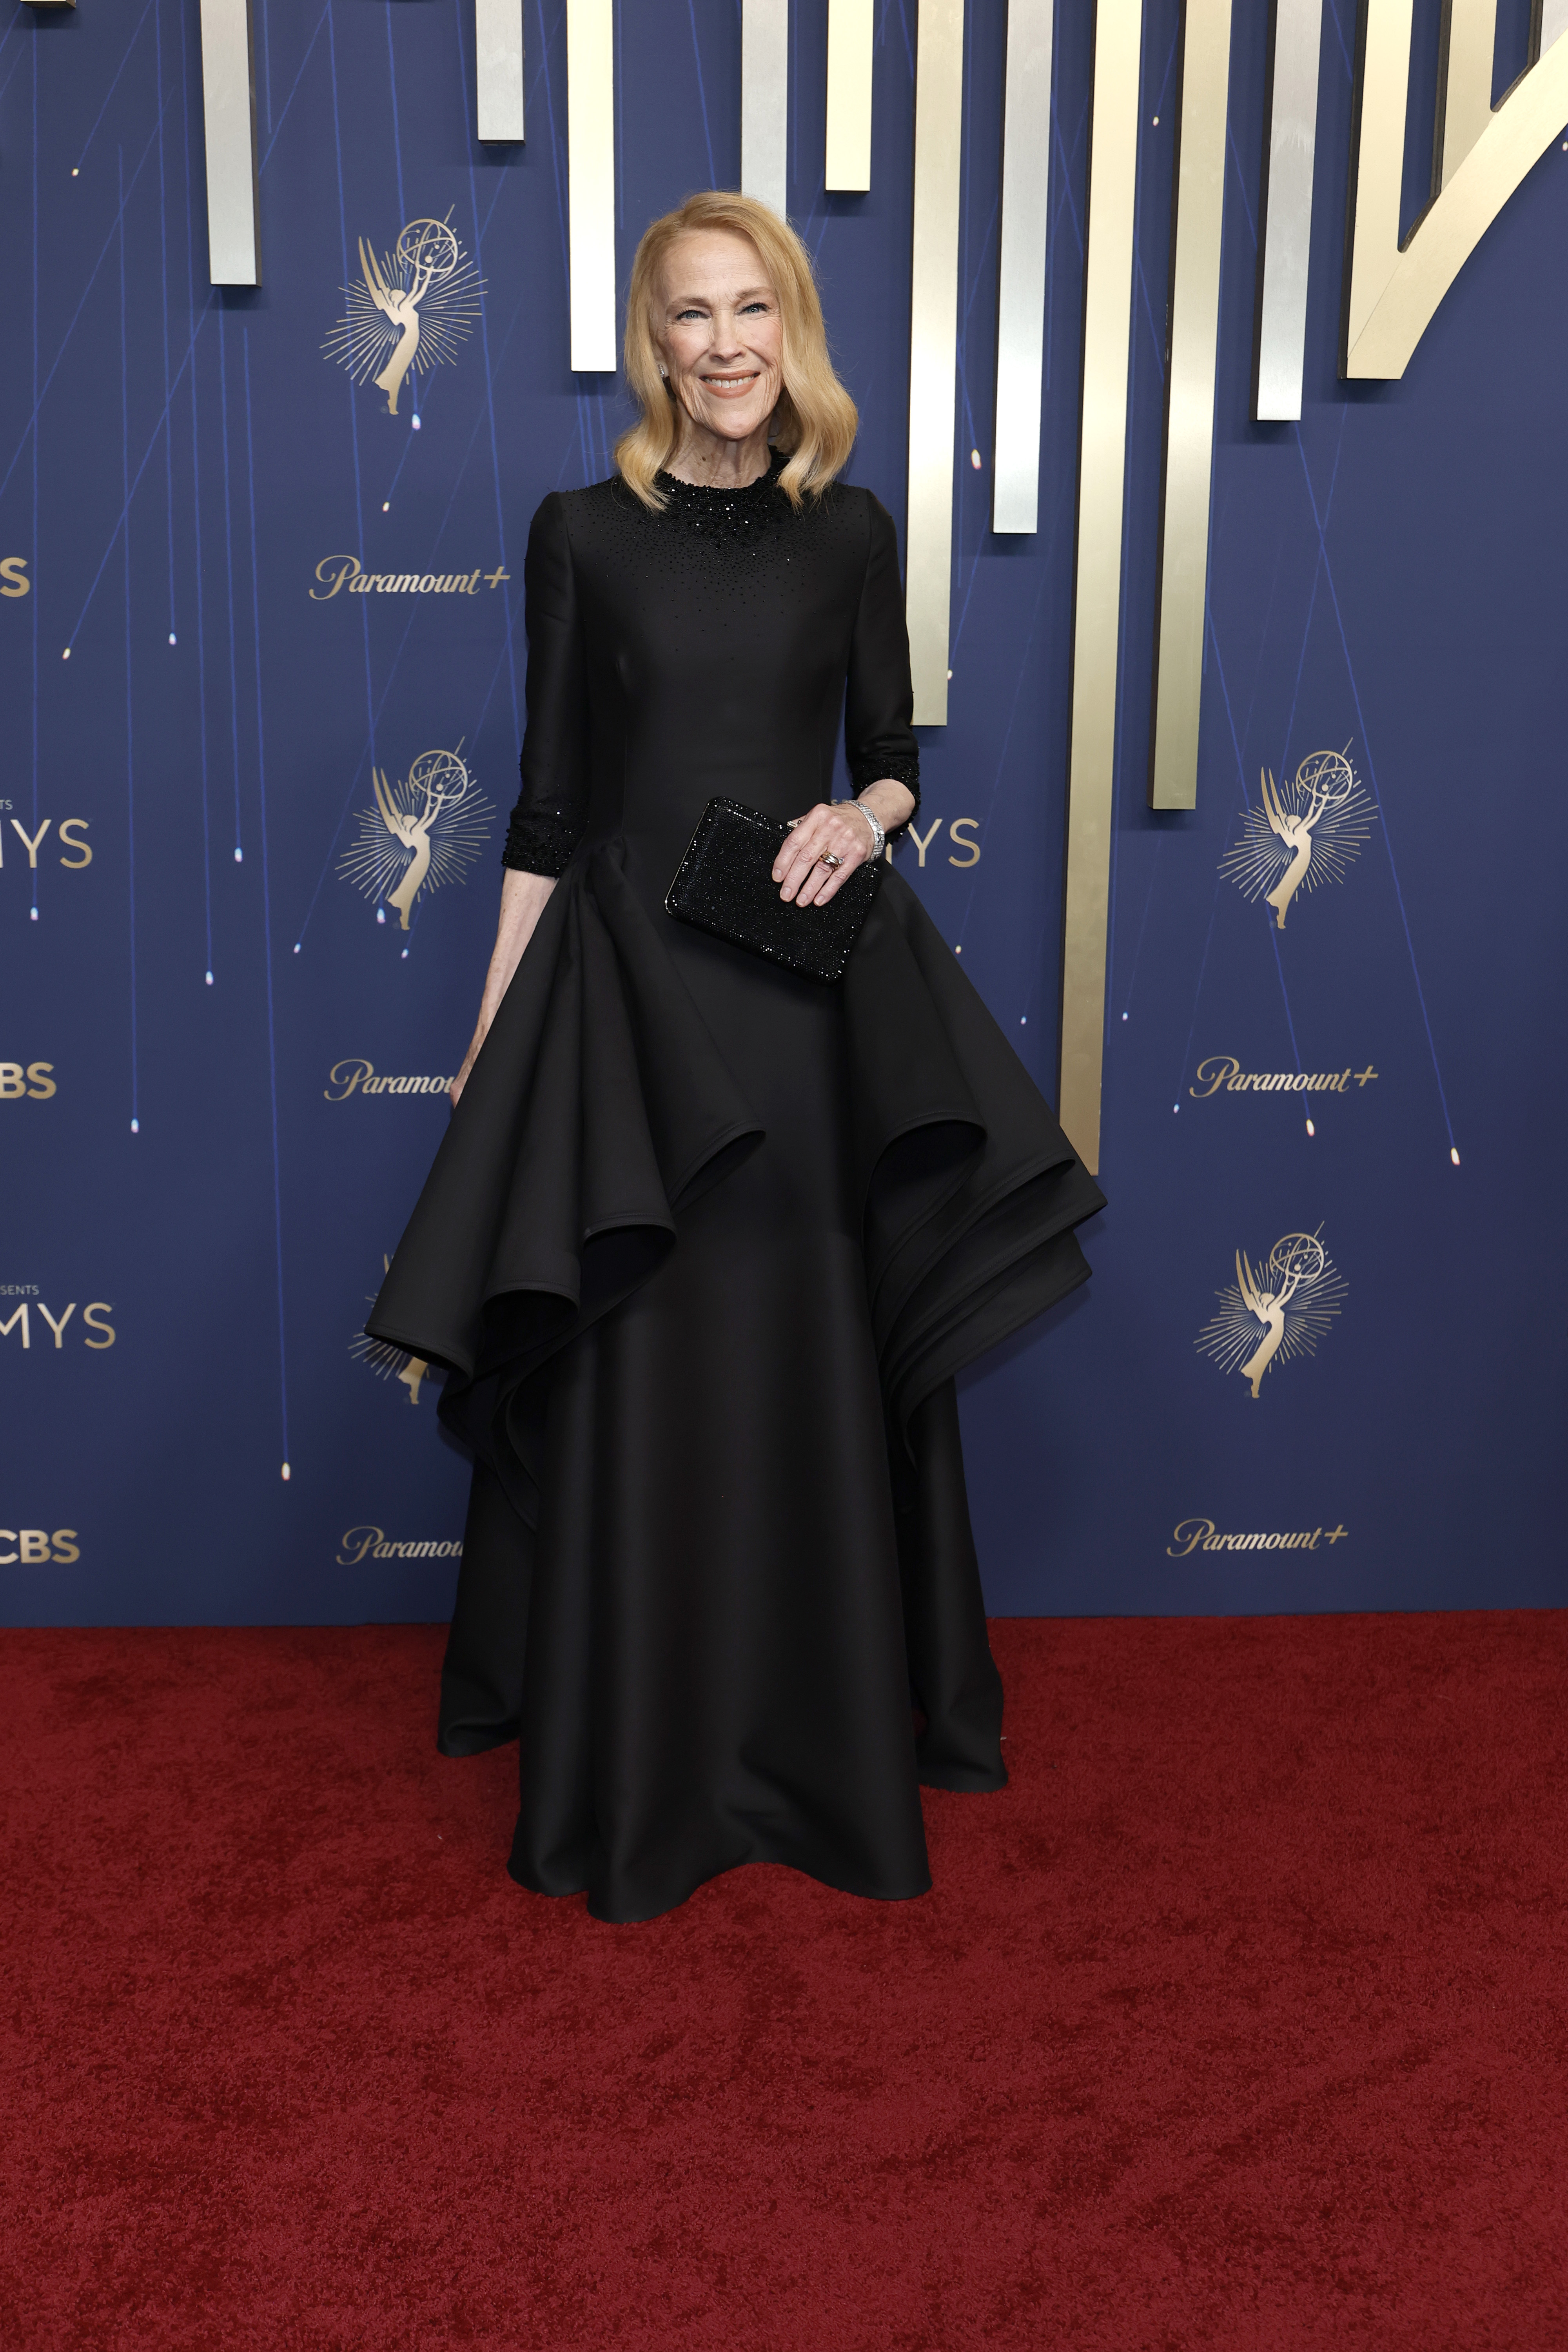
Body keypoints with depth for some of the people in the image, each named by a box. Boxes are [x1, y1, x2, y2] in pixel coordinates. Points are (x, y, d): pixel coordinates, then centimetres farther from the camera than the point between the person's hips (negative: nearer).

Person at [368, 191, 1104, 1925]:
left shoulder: (851, 531, 7)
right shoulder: (583, 532, 3)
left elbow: (895, 755, 11)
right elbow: (549, 800, 3)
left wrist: (864, 815, -13)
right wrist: (492, 1028, 0)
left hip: (817, 977, 2)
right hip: (629, 977, -1)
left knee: (822, 1368, 6)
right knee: (639, 1381, 2)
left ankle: (834, 1746, 24)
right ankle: (637, 1777, 19)